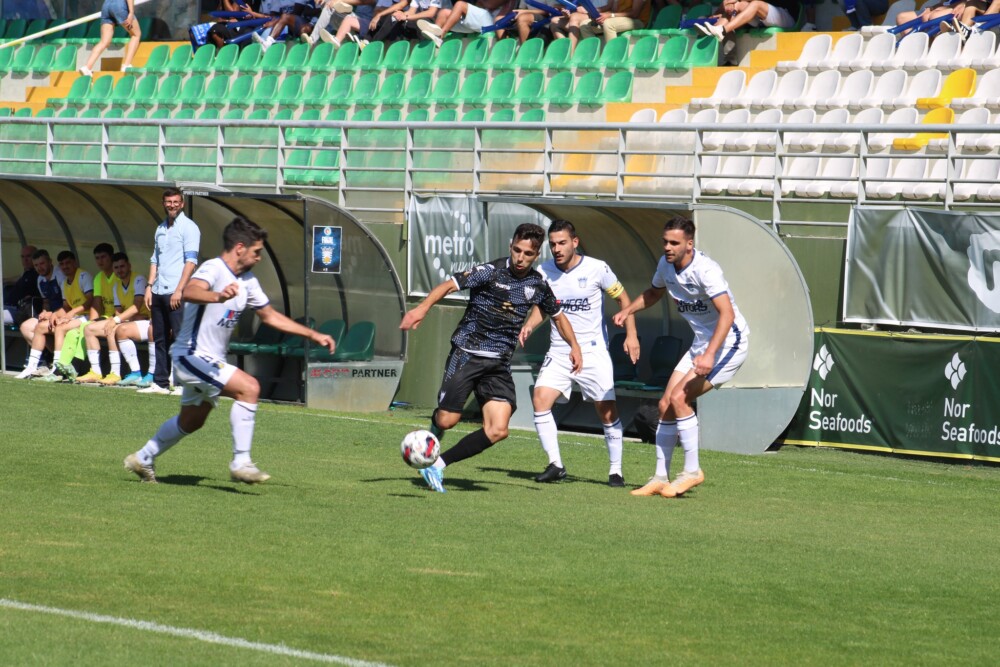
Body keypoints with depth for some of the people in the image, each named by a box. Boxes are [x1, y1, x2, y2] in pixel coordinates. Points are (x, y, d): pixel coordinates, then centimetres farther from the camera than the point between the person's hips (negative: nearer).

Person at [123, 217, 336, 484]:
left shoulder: (247, 281, 7)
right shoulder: (213, 269, -20)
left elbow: (269, 315, 19)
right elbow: (190, 292, -42)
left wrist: (313, 335, 15)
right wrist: (218, 296, -63)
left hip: (211, 361, 10)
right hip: (193, 355, -10)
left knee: (191, 422, 24)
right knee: (249, 387, -25)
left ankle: (143, 459, 43)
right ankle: (241, 462, -21)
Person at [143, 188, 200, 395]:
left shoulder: (188, 227, -4)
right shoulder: (160, 229, 18)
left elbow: (191, 261, -11)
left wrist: (179, 290, -17)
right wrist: (149, 286, 11)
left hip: (176, 294, -7)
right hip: (158, 292, 7)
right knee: (160, 339, 8)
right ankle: (160, 382, 12)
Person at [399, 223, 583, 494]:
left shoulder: (538, 284, 6)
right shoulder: (491, 272, -10)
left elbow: (558, 315, 23)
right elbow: (450, 285, -18)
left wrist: (574, 346, 13)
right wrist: (422, 308, -33)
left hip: (499, 365, 4)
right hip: (466, 354, -4)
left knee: (497, 430, -10)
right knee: (447, 419, -9)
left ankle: (439, 464, -1)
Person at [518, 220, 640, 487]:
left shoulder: (597, 269, -9)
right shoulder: (544, 271, -1)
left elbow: (622, 297, 2)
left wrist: (631, 334, -6)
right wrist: (529, 325, -6)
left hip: (593, 351, -3)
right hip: (559, 352, 3)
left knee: (607, 411, -3)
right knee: (540, 399, -16)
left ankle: (616, 471, 12)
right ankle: (555, 465, -7)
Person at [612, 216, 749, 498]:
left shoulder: (705, 269, -25)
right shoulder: (666, 264, 1)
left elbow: (727, 313, -33)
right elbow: (654, 292, 24)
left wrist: (709, 355, -43)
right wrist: (628, 310, 6)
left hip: (728, 342, -9)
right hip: (701, 342, 9)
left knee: (679, 398, -19)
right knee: (666, 405, 2)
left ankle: (692, 471, -8)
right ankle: (660, 478, 9)